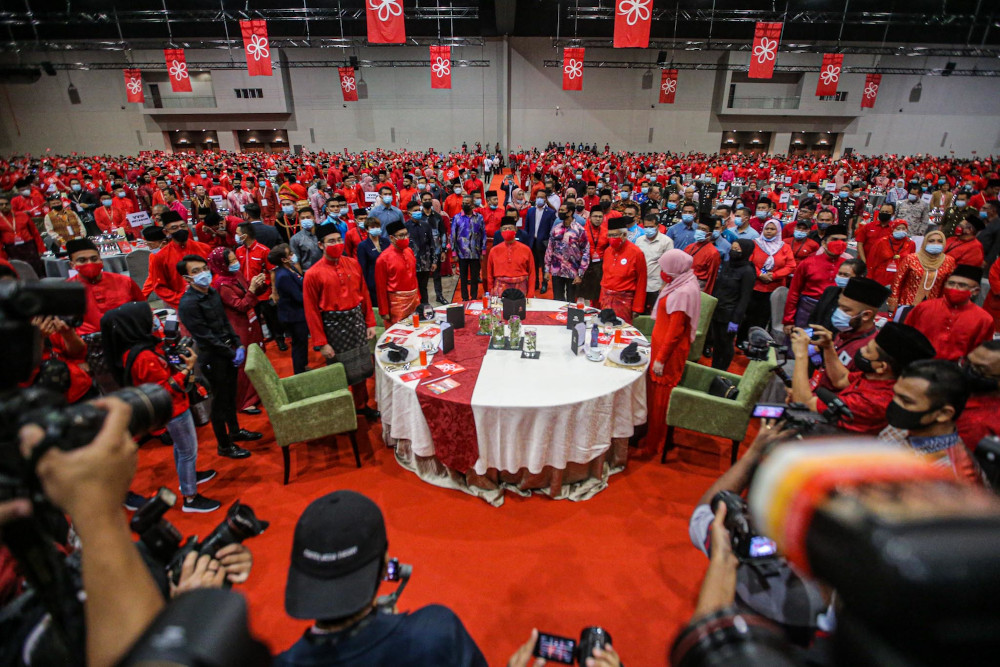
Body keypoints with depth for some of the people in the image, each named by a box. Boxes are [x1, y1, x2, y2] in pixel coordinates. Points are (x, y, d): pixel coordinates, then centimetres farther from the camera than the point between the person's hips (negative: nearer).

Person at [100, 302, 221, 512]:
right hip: (174, 408, -10)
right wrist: (188, 368, -20)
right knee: (188, 451, 4)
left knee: (180, 446, 28)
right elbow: (167, 388, -25)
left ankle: (188, 476, 49)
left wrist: (179, 360, -5)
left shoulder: (133, 350, -2)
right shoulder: (144, 357, -31)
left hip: (172, 405, 10)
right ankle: (190, 498, 17)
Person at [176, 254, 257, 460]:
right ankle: (224, 445, 20)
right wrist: (232, 354, -14)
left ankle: (235, 431, 39)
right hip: (213, 358, -7)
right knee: (220, 400, 4)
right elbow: (206, 337, -19)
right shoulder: (188, 304, -20)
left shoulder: (212, 293, 5)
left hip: (229, 352, 7)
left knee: (231, 395, 20)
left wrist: (238, 345, 1)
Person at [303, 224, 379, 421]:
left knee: (361, 368, 15)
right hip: (334, 326, -5)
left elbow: (364, 294, 9)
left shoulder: (353, 264, 3)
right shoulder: (313, 274, -11)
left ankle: (361, 405, 34)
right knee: (340, 374, 6)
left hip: (357, 321, 5)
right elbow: (311, 312, -10)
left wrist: (370, 323, 7)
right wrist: (321, 344, -11)